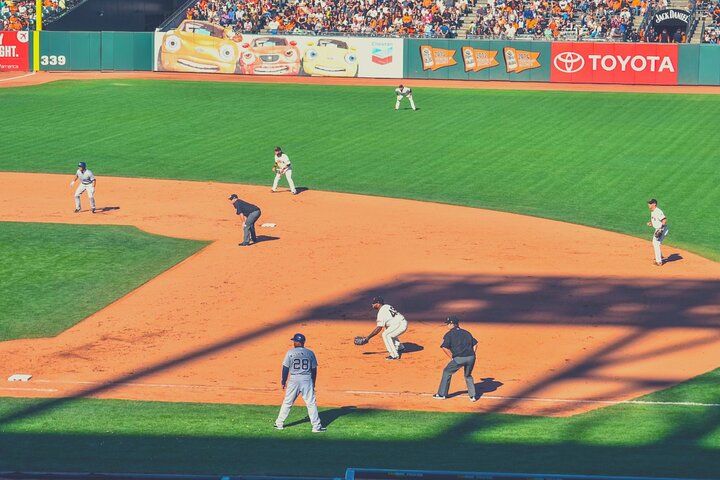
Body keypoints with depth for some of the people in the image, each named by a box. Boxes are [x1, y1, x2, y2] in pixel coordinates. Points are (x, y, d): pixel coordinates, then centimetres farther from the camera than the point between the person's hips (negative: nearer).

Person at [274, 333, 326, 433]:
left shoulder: (290, 353, -2)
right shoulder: (310, 353, 3)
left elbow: (285, 368, -1)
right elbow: (314, 369, 6)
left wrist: (284, 382, 9)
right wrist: (313, 384, 15)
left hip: (294, 380, 0)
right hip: (307, 380, 0)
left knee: (287, 402, 11)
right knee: (311, 403, 1)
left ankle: (279, 423, 17)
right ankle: (316, 426, -2)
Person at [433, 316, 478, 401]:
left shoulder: (449, 334, 5)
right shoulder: (466, 333, 22)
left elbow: (445, 347, -7)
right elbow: (475, 344, 19)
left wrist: (452, 357, 2)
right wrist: (472, 356, 16)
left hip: (459, 358, -5)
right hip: (471, 357, 5)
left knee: (447, 372, 17)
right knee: (468, 375, 27)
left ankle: (442, 394, 19)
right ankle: (472, 396, 20)